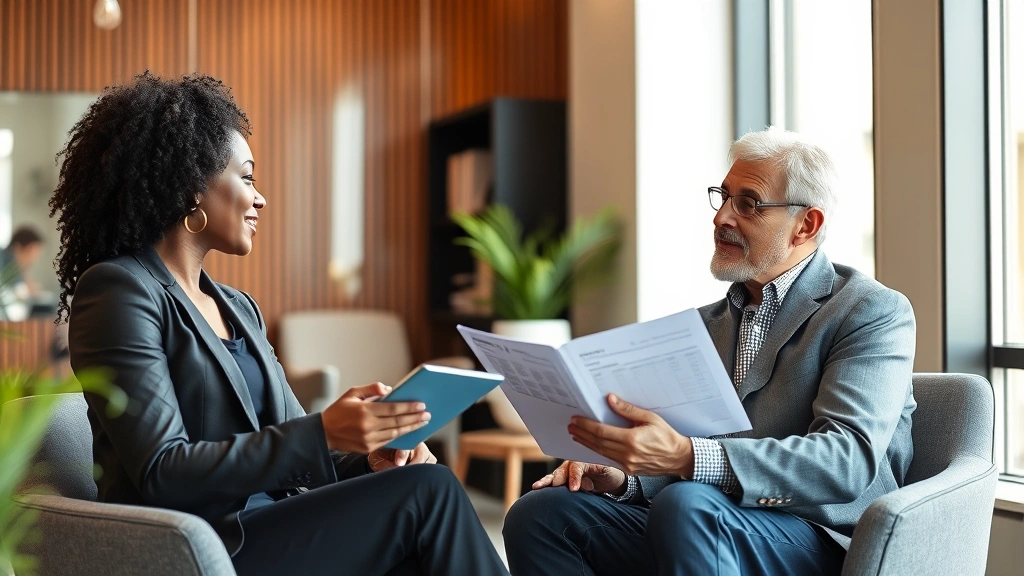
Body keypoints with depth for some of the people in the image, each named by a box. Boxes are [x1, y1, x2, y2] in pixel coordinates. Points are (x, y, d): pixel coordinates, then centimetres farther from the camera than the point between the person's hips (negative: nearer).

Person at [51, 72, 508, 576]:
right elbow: (161, 473, -15)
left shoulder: (239, 308, 19)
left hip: (272, 531, 7)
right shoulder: (119, 290, -5)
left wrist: (367, 457, -5)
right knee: (429, 491, -19)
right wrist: (322, 433, -22)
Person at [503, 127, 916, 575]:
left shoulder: (874, 313, -3)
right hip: (708, 530, 7)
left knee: (685, 504, -36)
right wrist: (624, 477, -5)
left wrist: (688, 458, -31)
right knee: (539, 514, -14)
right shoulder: (709, 323, 19)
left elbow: (848, 462, -18)